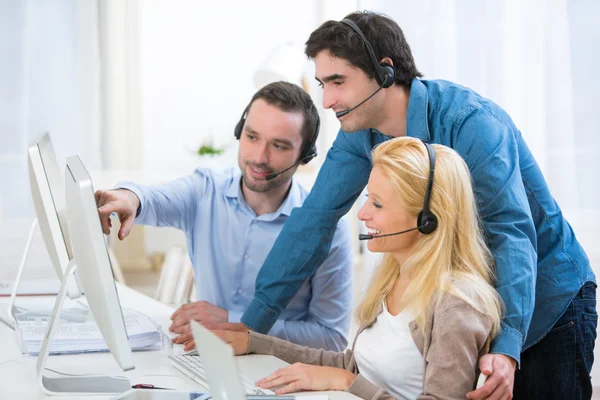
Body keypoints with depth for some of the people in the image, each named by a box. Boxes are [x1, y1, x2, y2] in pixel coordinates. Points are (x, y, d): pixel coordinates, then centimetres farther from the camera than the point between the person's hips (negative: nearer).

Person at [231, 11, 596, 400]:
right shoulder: (358, 135, -9)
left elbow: (513, 232, -34)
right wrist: (253, 322, -11)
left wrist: (507, 347, -47)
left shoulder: (471, 122, -28)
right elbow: (314, 221, -8)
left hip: (545, 300, -6)